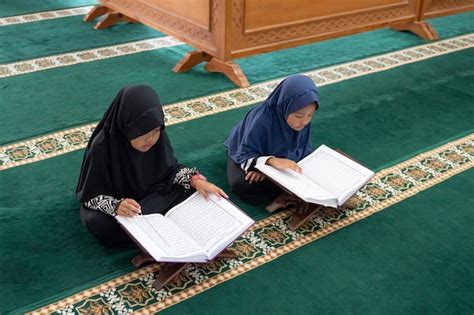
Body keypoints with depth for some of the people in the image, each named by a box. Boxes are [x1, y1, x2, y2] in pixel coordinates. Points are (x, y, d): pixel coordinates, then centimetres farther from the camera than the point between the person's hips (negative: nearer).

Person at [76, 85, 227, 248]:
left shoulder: (157, 137, -16)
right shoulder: (102, 147, -27)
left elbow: (170, 168, -2)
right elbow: (91, 195, -21)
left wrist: (196, 180, -21)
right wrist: (115, 206, -41)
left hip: (150, 195, 4)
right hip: (116, 203, -4)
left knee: (191, 189, -15)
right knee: (99, 223, -36)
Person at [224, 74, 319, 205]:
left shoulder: (303, 121, -22)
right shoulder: (261, 121, -36)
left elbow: (304, 152, -17)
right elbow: (246, 155, -31)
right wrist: (271, 161, -53)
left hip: (282, 156, 4)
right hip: (243, 153, -3)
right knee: (240, 184, -33)